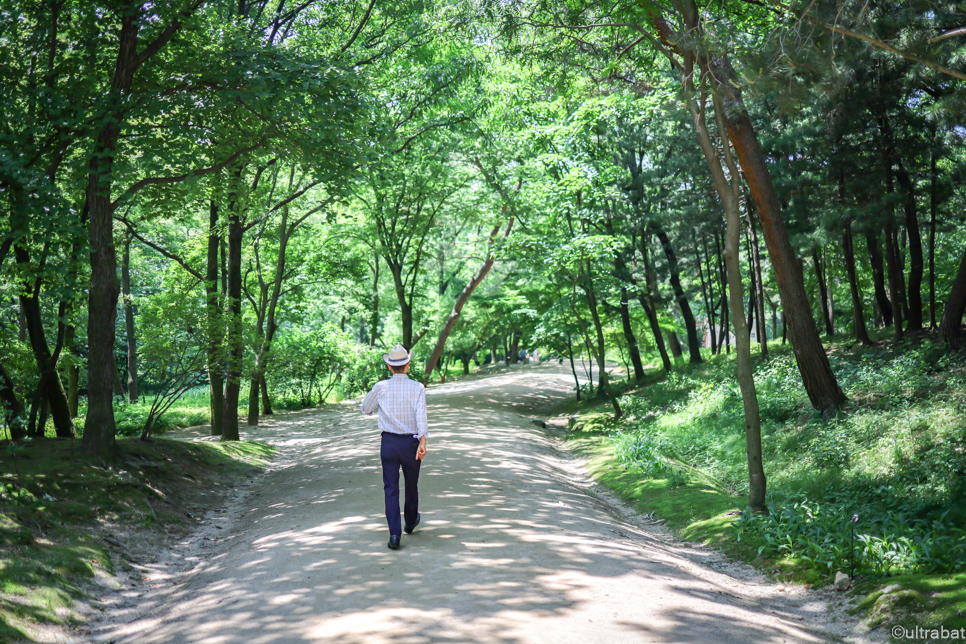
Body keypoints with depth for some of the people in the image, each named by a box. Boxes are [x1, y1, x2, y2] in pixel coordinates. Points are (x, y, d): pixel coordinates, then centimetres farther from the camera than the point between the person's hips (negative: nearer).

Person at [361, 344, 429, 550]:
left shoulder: (381, 387, -5)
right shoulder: (417, 388, -9)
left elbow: (366, 409, 11)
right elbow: (421, 415, -21)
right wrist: (423, 442, -27)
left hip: (389, 442, 0)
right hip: (411, 442, 0)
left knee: (391, 488, 1)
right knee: (411, 485, 20)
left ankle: (394, 533, -9)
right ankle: (411, 522, 41)